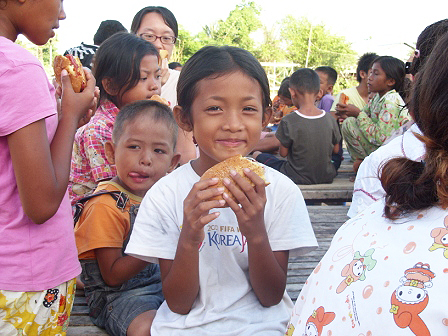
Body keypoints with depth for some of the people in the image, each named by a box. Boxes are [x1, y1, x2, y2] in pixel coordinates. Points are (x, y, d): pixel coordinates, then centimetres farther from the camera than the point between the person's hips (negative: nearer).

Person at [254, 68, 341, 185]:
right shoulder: (330, 119, -7)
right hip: (326, 177, 3)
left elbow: (283, 152, -9)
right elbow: (336, 150, 4)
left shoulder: (288, 121, -20)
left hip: (298, 178, -3)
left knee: (257, 155, 11)